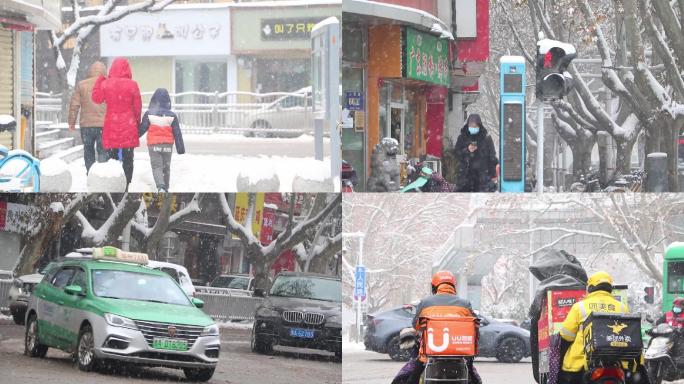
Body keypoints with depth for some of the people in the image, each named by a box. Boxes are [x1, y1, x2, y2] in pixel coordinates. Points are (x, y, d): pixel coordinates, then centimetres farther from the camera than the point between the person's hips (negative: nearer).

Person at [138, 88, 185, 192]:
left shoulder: (149, 114, -6)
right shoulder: (172, 115, -1)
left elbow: (142, 129, -1)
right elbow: (177, 133, 2)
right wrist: (180, 148, 8)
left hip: (154, 145, -2)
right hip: (167, 145, 2)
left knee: (156, 166, -3)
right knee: (166, 167, 17)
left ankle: (160, 187, -25)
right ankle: (165, 188, 27)